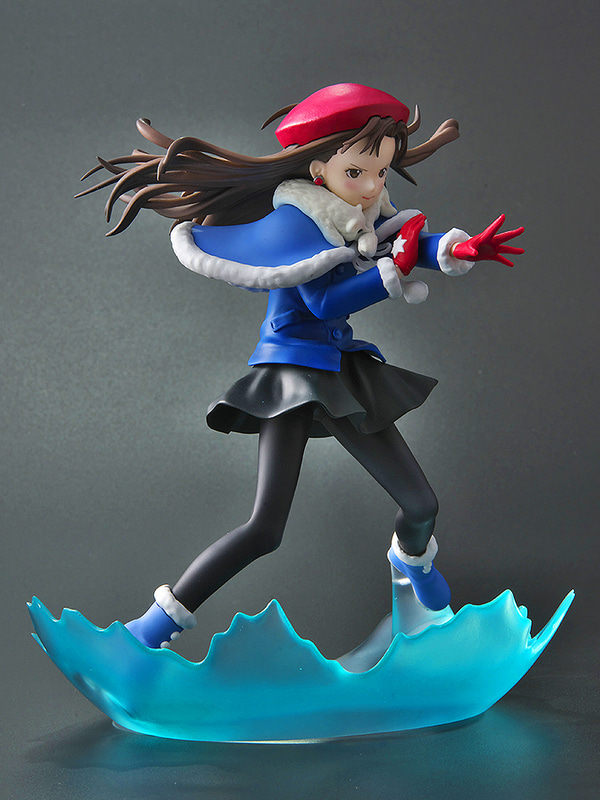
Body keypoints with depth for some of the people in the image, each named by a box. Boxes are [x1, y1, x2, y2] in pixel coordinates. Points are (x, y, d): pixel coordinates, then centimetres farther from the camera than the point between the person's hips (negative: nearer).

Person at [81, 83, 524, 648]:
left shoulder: (357, 208, 7)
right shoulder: (295, 216, -14)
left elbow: (418, 239, -5)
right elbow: (325, 302, -21)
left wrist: (459, 249, -25)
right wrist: (397, 269, -22)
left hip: (341, 373, 7)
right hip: (292, 366, -7)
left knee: (421, 505, 9)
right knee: (265, 529, -19)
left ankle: (412, 557, 47)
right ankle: (154, 627, -7)